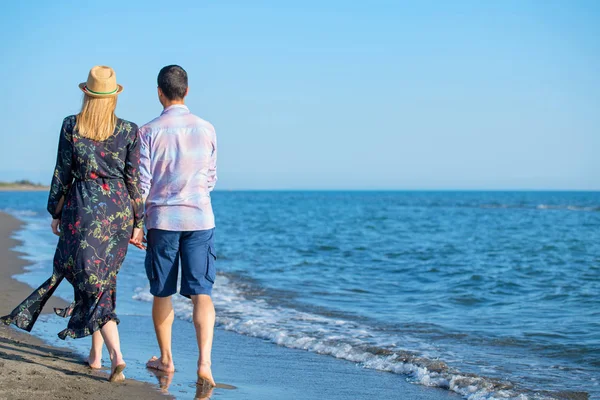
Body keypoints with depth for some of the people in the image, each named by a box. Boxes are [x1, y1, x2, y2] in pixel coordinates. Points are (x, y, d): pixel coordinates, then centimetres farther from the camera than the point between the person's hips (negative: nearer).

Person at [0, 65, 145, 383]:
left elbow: (62, 174, -1)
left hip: (83, 207, -2)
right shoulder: (129, 131, -2)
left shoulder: (71, 126, -4)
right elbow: (134, 180, -1)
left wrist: (55, 212, 10)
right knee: (104, 276, 16)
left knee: (93, 283, 0)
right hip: (118, 208, 2)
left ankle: (116, 354, -17)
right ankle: (96, 353, 23)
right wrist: (137, 222, 5)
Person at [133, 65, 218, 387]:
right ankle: (204, 362, -14)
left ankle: (165, 359, 26)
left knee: (161, 293, 14)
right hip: (200, 219, 1)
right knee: (201, 293, 0)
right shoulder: (206, 129, 1)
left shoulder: (149, 132, -6)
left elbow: (142, 183, -5)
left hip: (161, 218, -1)